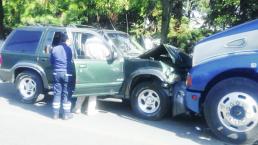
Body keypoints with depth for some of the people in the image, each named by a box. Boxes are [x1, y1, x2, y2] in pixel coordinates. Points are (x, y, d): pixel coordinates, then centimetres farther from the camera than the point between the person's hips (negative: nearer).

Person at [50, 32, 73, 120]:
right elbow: (71, 61, 4)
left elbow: (51, 61, 12)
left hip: (56, 73, 3)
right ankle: (66, 114, 7)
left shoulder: (54, 49, 5)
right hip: (66, 73, -3)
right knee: (66, 94, 3)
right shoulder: (69, 49, -4)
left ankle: (55, 113, 12)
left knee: (57, 93, 9)